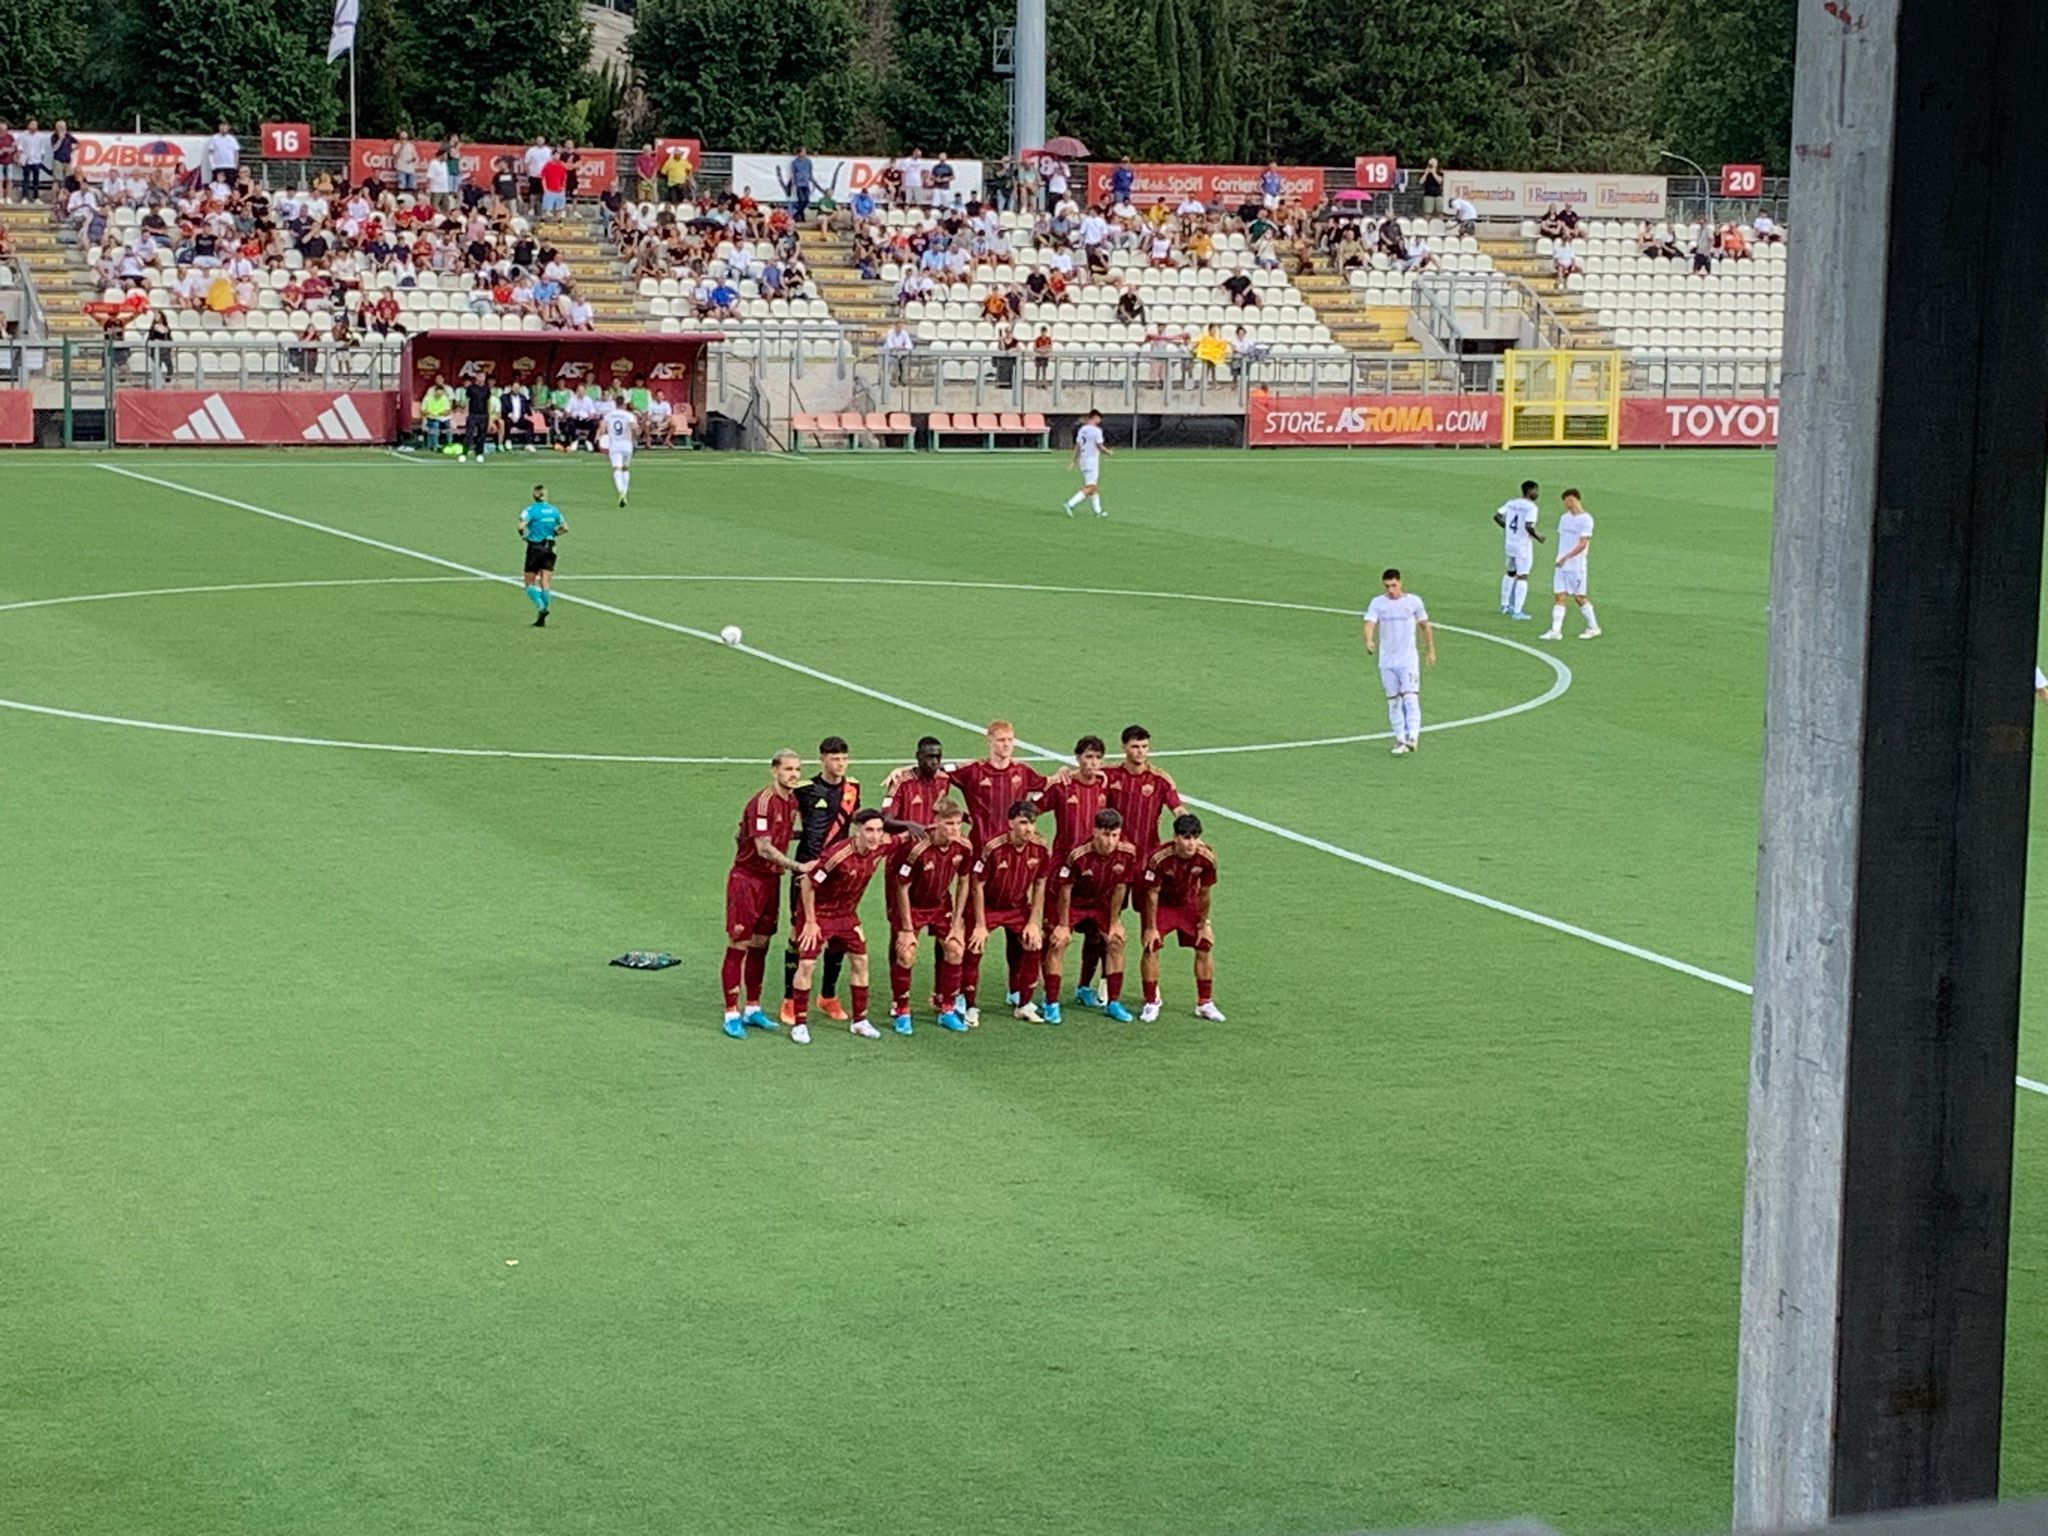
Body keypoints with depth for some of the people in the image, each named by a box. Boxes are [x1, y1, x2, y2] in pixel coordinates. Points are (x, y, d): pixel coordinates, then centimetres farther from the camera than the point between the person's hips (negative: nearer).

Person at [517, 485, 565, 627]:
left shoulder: (531, 509, -9)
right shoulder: (554, 510, 5)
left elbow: (521, 526, -22)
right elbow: (565, 528, 9)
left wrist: (524, 535, -4)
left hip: (534, 548, -4)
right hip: (549, 549, 4)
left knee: (530, 584, 6)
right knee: (545, 585, 3)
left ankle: (541, 607, -19)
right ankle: (542, 619, 1)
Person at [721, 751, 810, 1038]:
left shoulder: (792, 801, 8)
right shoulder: (762, 803, -19)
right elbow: (764, 848, -24)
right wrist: (798, 866, -25)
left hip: (771, 879, 8)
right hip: (746, 877, -8)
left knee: (760, 945, 13)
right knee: (738, 946, -3)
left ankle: (753, 1009, 22)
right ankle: (732, 1014, 0)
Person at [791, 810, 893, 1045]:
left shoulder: (880, 848, -15)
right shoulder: (839, 855, -34)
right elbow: (807, 884, -24)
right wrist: (810, 921, -18)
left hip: (847, 913, 6)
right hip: (819, 911, -6)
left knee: (860, 960, 7)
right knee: (807, 964, -9)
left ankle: (859, 1021, 20)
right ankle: (800, 1024, 2)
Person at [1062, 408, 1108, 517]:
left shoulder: (1082, 429, 8)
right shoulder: (1096, 430, -13)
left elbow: (1077, 446, 11)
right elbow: (1100, 447, -14)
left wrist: (1074, 461, 16)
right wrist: (1108, 452, 6)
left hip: (1082, 460, 8)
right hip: (1092, 460, -8)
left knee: (1094, 487, 16)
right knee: (1089, 488, -9)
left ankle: (1098, 510, 20)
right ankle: (1071, 504, -22)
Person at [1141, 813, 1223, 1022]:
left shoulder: (1206, 857, -24)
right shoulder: (1160, 859, -33)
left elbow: (1204, 893, -10)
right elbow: (1152, 894, -21)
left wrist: (1203, 924, -3)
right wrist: (1151, 927, -16)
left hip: (1189, 904, 3)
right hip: (1161, 905, -3)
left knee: (1205, 946, -1)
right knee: (1150, 947, -15)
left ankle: (1205, 1003, 12)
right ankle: (1151, 1003, -1)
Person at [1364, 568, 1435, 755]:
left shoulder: (1413, 601, -2)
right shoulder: (1377, 603, -1)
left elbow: (1425, 626, 10)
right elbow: (1370, 624, -14)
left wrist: (1431, 651, 11)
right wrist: (1369, 641, -35)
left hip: (1408, 660, -2)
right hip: (1386, 662, 2)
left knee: (1410, 698, -14)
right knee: (1393, 702, 7)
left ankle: (1412, 737, -19)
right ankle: (1400, 740, 14)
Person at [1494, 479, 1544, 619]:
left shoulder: (1511, 503, 6)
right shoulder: (1531, 507, -15)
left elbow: (1497, 516, 6)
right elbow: (1528, 526, -27)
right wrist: (1538, 537, -11)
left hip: (1510, 543, 7)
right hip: (1523, 545, -7)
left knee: (1511, 573, 23)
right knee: (1522, 577, -2)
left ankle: (1505, 605, 33)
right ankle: (1517, 611, -5)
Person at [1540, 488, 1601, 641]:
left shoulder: (1585, 519, -11)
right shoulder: (1564, 518, 11)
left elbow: (1582, 544, -16)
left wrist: (1566, 557, -21)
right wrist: (1560, 557, 9)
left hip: (1576, 565, -6)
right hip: (1561, 564, 6)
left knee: (1579, 597, 1)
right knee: (1559, 597, 0)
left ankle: (1593, 628, 16)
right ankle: (1556, 631, -1)